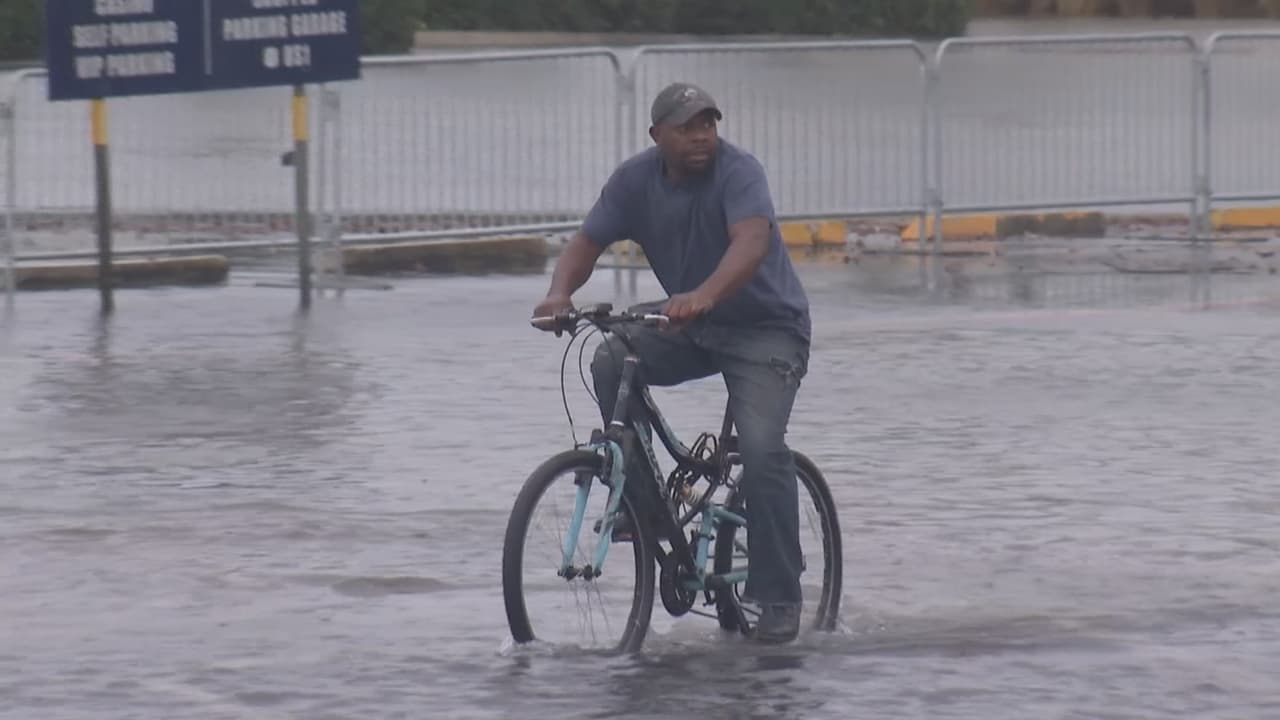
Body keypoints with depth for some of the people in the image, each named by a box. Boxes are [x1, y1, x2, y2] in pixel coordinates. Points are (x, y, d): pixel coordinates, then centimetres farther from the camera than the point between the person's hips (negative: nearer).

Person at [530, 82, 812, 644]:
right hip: (691, 328, 5)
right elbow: (588, 241, -6)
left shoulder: (738, 172, -22)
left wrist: (702, 296, -56)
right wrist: (560, 292, -28)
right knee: (611, 361, -21)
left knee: (761, 448, -22)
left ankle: (778, 597, -11)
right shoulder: (636, 180, -5)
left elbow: (752, 241, -38)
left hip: (766, 328, -5)